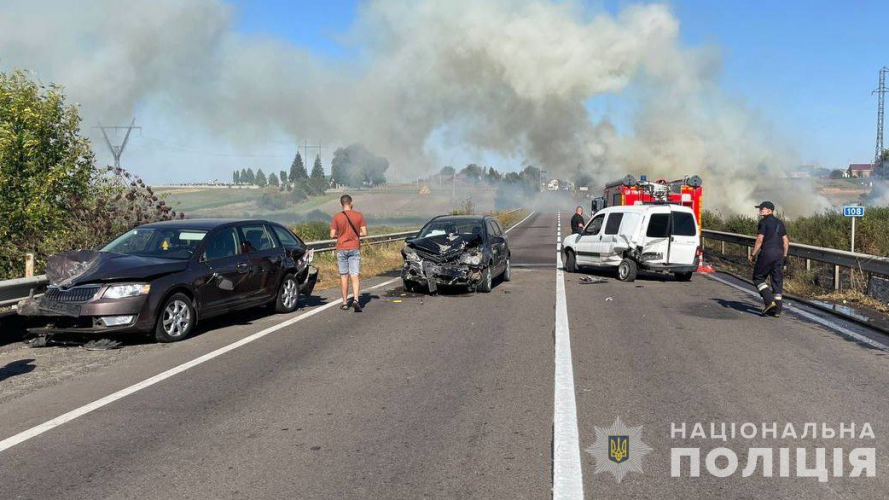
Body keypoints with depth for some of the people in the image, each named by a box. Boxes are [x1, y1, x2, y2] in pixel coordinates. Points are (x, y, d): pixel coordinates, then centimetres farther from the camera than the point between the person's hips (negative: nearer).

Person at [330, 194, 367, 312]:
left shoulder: (337, 217, -4)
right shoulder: (359, 215, -2)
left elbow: (332, 235, -7)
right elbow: (364, 233, -4)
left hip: (341, 249, 0)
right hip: (355, 249, 0)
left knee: (343, 276, 8)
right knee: (354, 276, 0)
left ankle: (345, 303, 11)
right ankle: (356, 299, -19)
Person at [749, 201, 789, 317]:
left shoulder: (764, 222, -5)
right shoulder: (779, 223, 16)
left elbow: (760, 239, -12)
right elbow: (786, 240, 15)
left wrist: (753, 254, -7)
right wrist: (784, 256, 19)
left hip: (767, 252, -7)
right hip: (779, 253, 7)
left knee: (758, 277, 6)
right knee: (777, 281, 7)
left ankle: (769, 300, -10)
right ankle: (777, 309, 8)